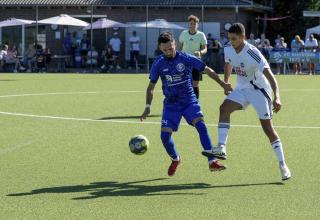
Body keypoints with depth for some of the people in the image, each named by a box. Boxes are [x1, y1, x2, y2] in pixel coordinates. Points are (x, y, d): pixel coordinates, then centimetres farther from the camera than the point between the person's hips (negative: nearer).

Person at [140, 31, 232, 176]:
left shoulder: (186, 59, -10)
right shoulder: (158, 64, -3)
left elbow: (207, 70, 1)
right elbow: (151, 86, 8)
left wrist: (223, 84, -1)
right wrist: (148, 107, 0)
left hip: (189, 101, -2)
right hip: (170, 104, 2)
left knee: (201, 125, -26)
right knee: (165, 135, -10)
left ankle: (212, 162, -26)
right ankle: (175, 159, 21)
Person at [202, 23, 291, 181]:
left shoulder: (253, 53, -28)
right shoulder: (228, 50, -7)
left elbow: (270, 75, -33)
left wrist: (276, 97, -45)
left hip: (259, 90, -5)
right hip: (242, 89, 5)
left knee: (267, 127, -7)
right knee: (224, 108, -21)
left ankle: (282, 165, 1)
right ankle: (221, 149, -25)